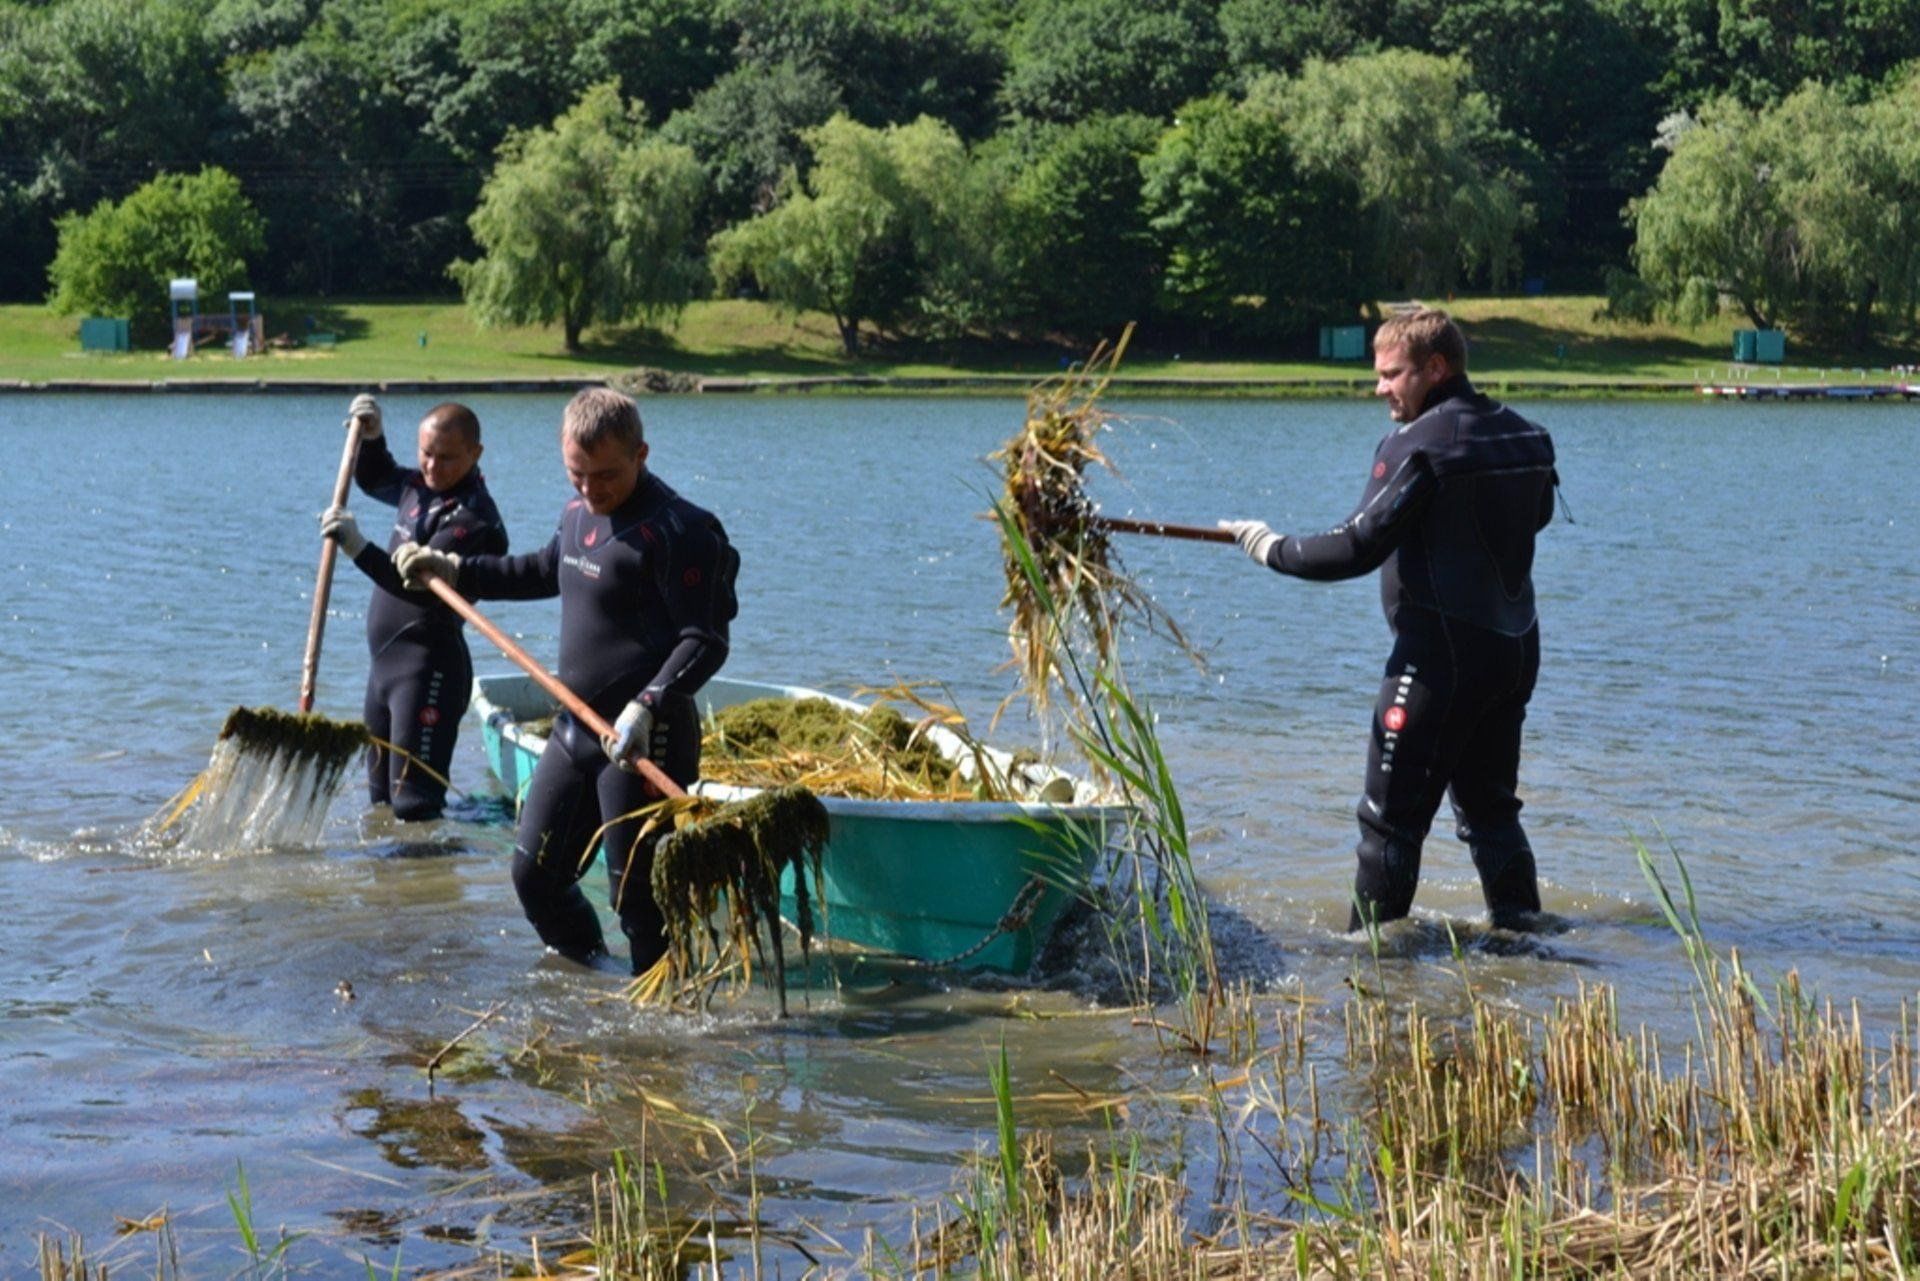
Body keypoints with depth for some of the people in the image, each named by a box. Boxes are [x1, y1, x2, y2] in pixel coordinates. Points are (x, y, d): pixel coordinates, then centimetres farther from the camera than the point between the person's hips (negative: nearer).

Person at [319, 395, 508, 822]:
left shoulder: (472, 518, -20)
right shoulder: (420, 486, 9)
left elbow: (423, 586, -31)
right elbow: (375, 480, 32)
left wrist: (361, 550, -39)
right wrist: (370, 438, 14)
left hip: (428, 671, -10)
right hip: (387, 660, 10)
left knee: (413, 802, -17)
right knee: (381, 797, 17)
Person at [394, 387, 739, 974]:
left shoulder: (677, 531, -17)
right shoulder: (578, 515, 11)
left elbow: (706, 641, -20)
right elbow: (545, 571, 33)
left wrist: (650, 705, -32)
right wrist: (456, 570, 32)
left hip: (645, 743, -9)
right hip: (576, 728, 9)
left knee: (637, 895, -5)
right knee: (535, 875, 16)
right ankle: (591, 972, 37)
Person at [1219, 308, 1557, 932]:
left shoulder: (1418, 446, -15)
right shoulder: (1527, 437, 8)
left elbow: (1360, 547, -18)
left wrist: (1273, 548, -6)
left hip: (1441, 656, -8)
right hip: (1517, 648, 8)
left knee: (1391, 815, -1)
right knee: (1490, 807, 19)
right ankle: (1521, 925, 21)